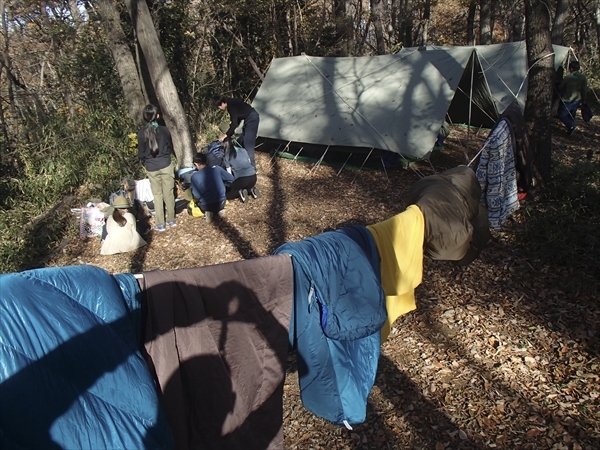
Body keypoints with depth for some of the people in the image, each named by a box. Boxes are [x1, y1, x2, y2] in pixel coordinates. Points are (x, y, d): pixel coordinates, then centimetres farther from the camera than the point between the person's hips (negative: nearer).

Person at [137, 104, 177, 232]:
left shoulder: (142, 133, -8)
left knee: (157, 195, 9)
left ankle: (160, 224, 11)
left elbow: (141, 153, -1)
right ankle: (171, 220, 20)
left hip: (151, 168, 0)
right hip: (166, 165, 0)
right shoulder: (164, 130, -8)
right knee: (169, 193, 11)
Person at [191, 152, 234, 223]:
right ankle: (219, 210, 10)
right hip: (221, 203, 2)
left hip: (206, 206, -2)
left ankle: (208, 212, 3)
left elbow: (196, 195, -9)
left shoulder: (195, 176, -11)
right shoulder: (217, 168, -5)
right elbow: (231, 179, 4)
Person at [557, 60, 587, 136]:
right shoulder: (583, 77, -6)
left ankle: (571, 126, -10)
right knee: (571, 116, 22)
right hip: (577, 101, 5)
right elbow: (584, 90, -2)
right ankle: (570, 129, 28)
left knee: (562, 115, 7)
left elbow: (560, 88, -6)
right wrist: (583, 100, 11)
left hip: (567, 101, -5)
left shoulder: (568, 77, -18)